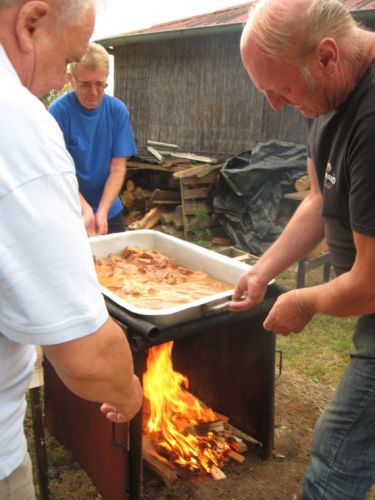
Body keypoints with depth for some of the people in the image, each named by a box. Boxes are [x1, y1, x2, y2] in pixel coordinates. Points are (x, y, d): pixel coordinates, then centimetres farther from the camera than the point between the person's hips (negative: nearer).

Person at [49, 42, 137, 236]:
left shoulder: (118, 110, -6)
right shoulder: (59, 110, -14)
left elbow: (117, 168, -9)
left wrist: (102, 211, -20)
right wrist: (85, 209, -25)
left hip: (110, 211, 3)